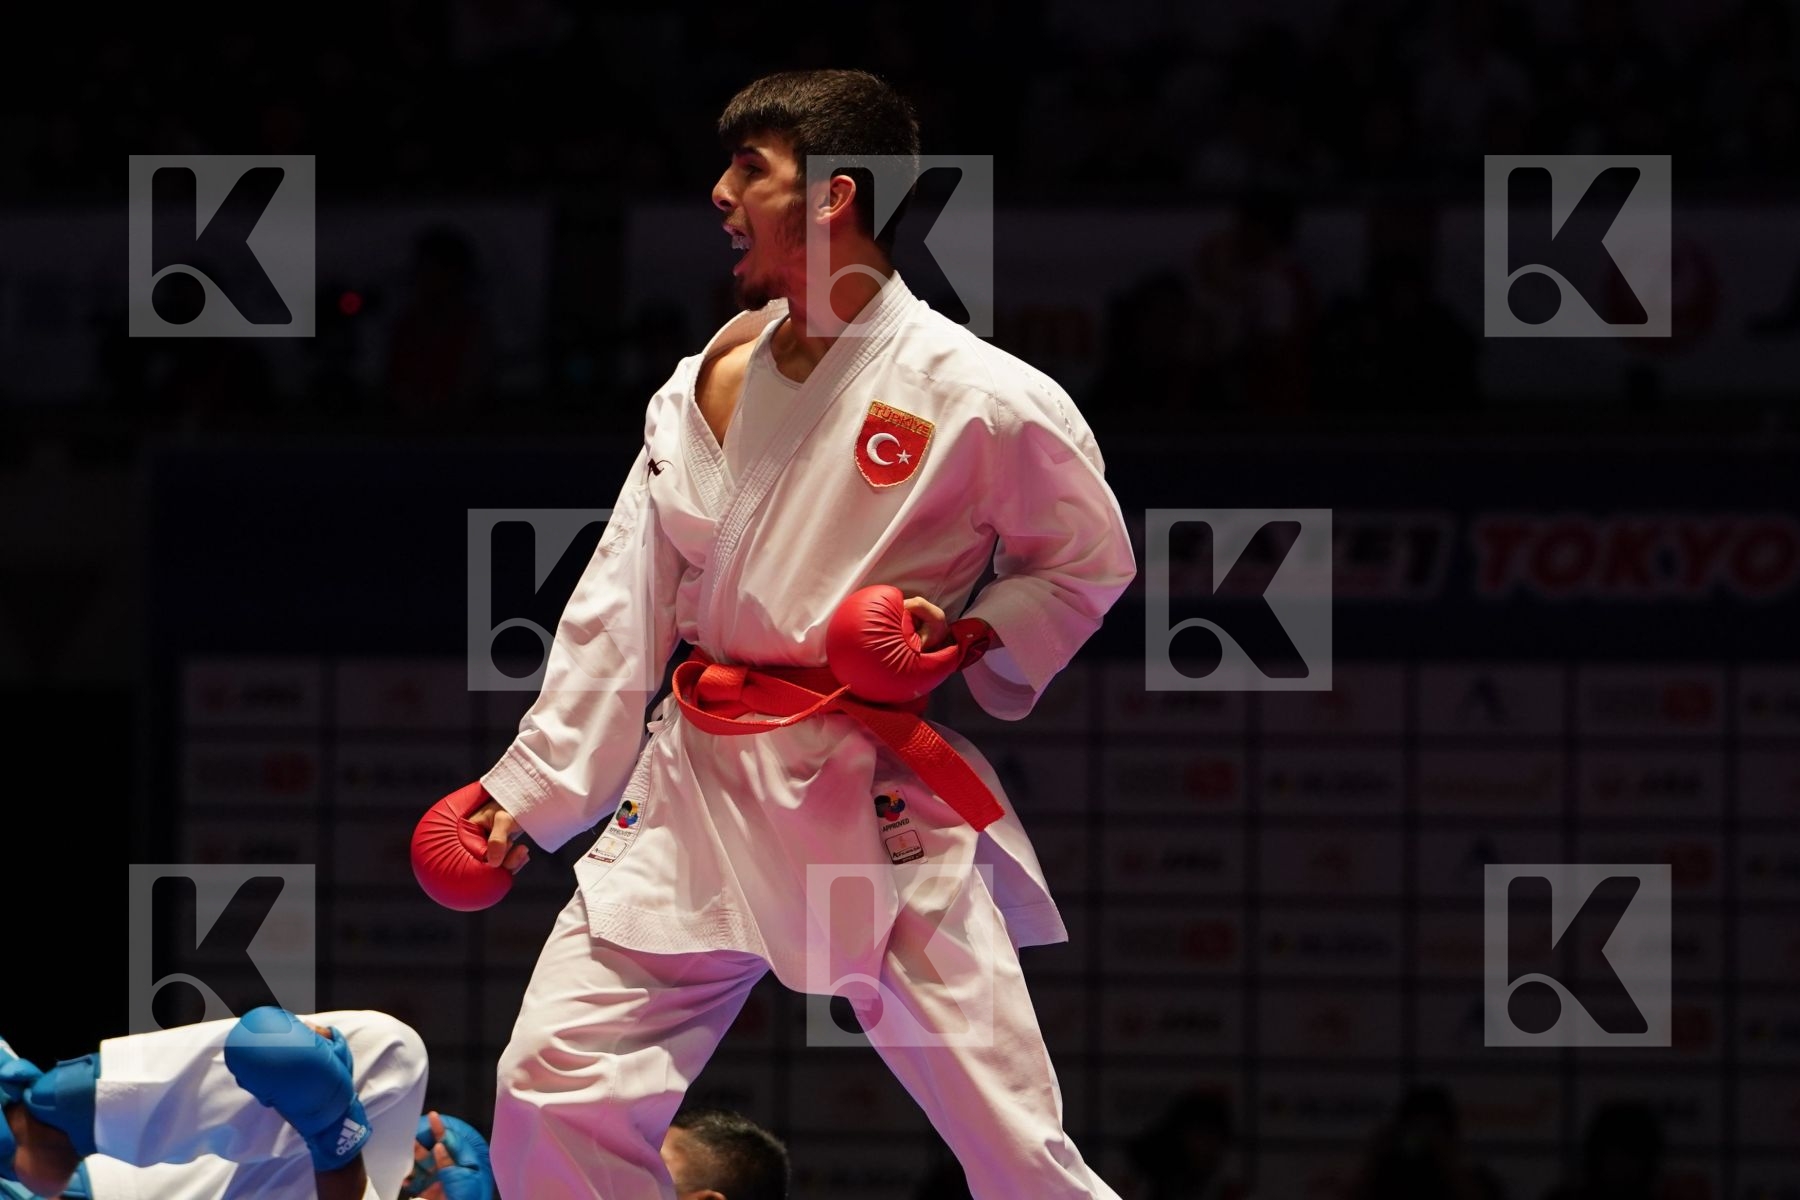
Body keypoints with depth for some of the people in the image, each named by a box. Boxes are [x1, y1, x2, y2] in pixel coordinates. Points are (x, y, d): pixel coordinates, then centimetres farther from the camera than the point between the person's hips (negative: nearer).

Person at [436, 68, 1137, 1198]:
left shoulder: (978, 397, -9)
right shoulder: (710, 382, 8)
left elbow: (1089, 561, 5)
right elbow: (623, 608, 13)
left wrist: (967, 638, -13)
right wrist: (528, 787, 11)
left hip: (880, 808, -5)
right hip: (702, 795, 5)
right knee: (553, 1093, -2)